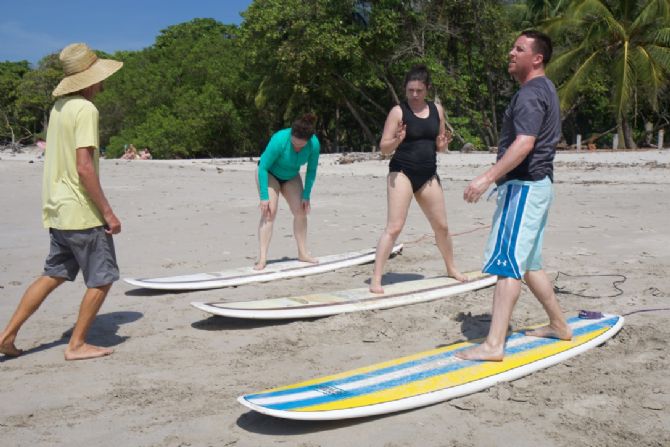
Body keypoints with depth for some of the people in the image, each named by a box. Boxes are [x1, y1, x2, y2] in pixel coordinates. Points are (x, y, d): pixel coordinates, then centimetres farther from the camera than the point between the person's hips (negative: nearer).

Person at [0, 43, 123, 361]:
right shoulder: (85, 110, -16)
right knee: (101, 279, 4)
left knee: (53, 275, 17)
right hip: (83, 212, -9)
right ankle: (77, 345, 12)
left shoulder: (59, 106, 12)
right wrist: (108, 213, -17)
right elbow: (84, 167, -22)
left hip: (57, 210, 9)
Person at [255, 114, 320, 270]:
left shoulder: (314, 144, -25)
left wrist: (306, 196, -9)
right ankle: (262, 258, -20)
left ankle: (303, 253, 9)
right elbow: (263, 168, -29)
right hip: (268, 173, -4)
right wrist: (264, 197, -30)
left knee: (300, 211, -4)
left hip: (291, 176, 4)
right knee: (269, 212, -17)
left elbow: (311, 170, -10)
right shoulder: (279, 140, -36)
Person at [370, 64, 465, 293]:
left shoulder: (437, 110, 8)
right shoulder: (398, 111, -5)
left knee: (442, 226, 15)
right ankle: (376, 279, -10)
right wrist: (397, 140, -26)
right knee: (394, 227, -14)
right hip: (402, 173, -5)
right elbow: (384, 147, -6)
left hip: (428, 175, 5)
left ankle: (451, 268, 37)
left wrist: (442, 144, -6)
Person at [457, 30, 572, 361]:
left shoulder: (531, 94, -14)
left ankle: (494, 345, -16)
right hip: (537, 184, 11)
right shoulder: (544, 90, 20)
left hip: (524, 185, -11)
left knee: (507, 263, -14)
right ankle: (558, 325, 28)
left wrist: (487, 178, -35)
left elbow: (524, 144, -28)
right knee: (528, 263, 18)